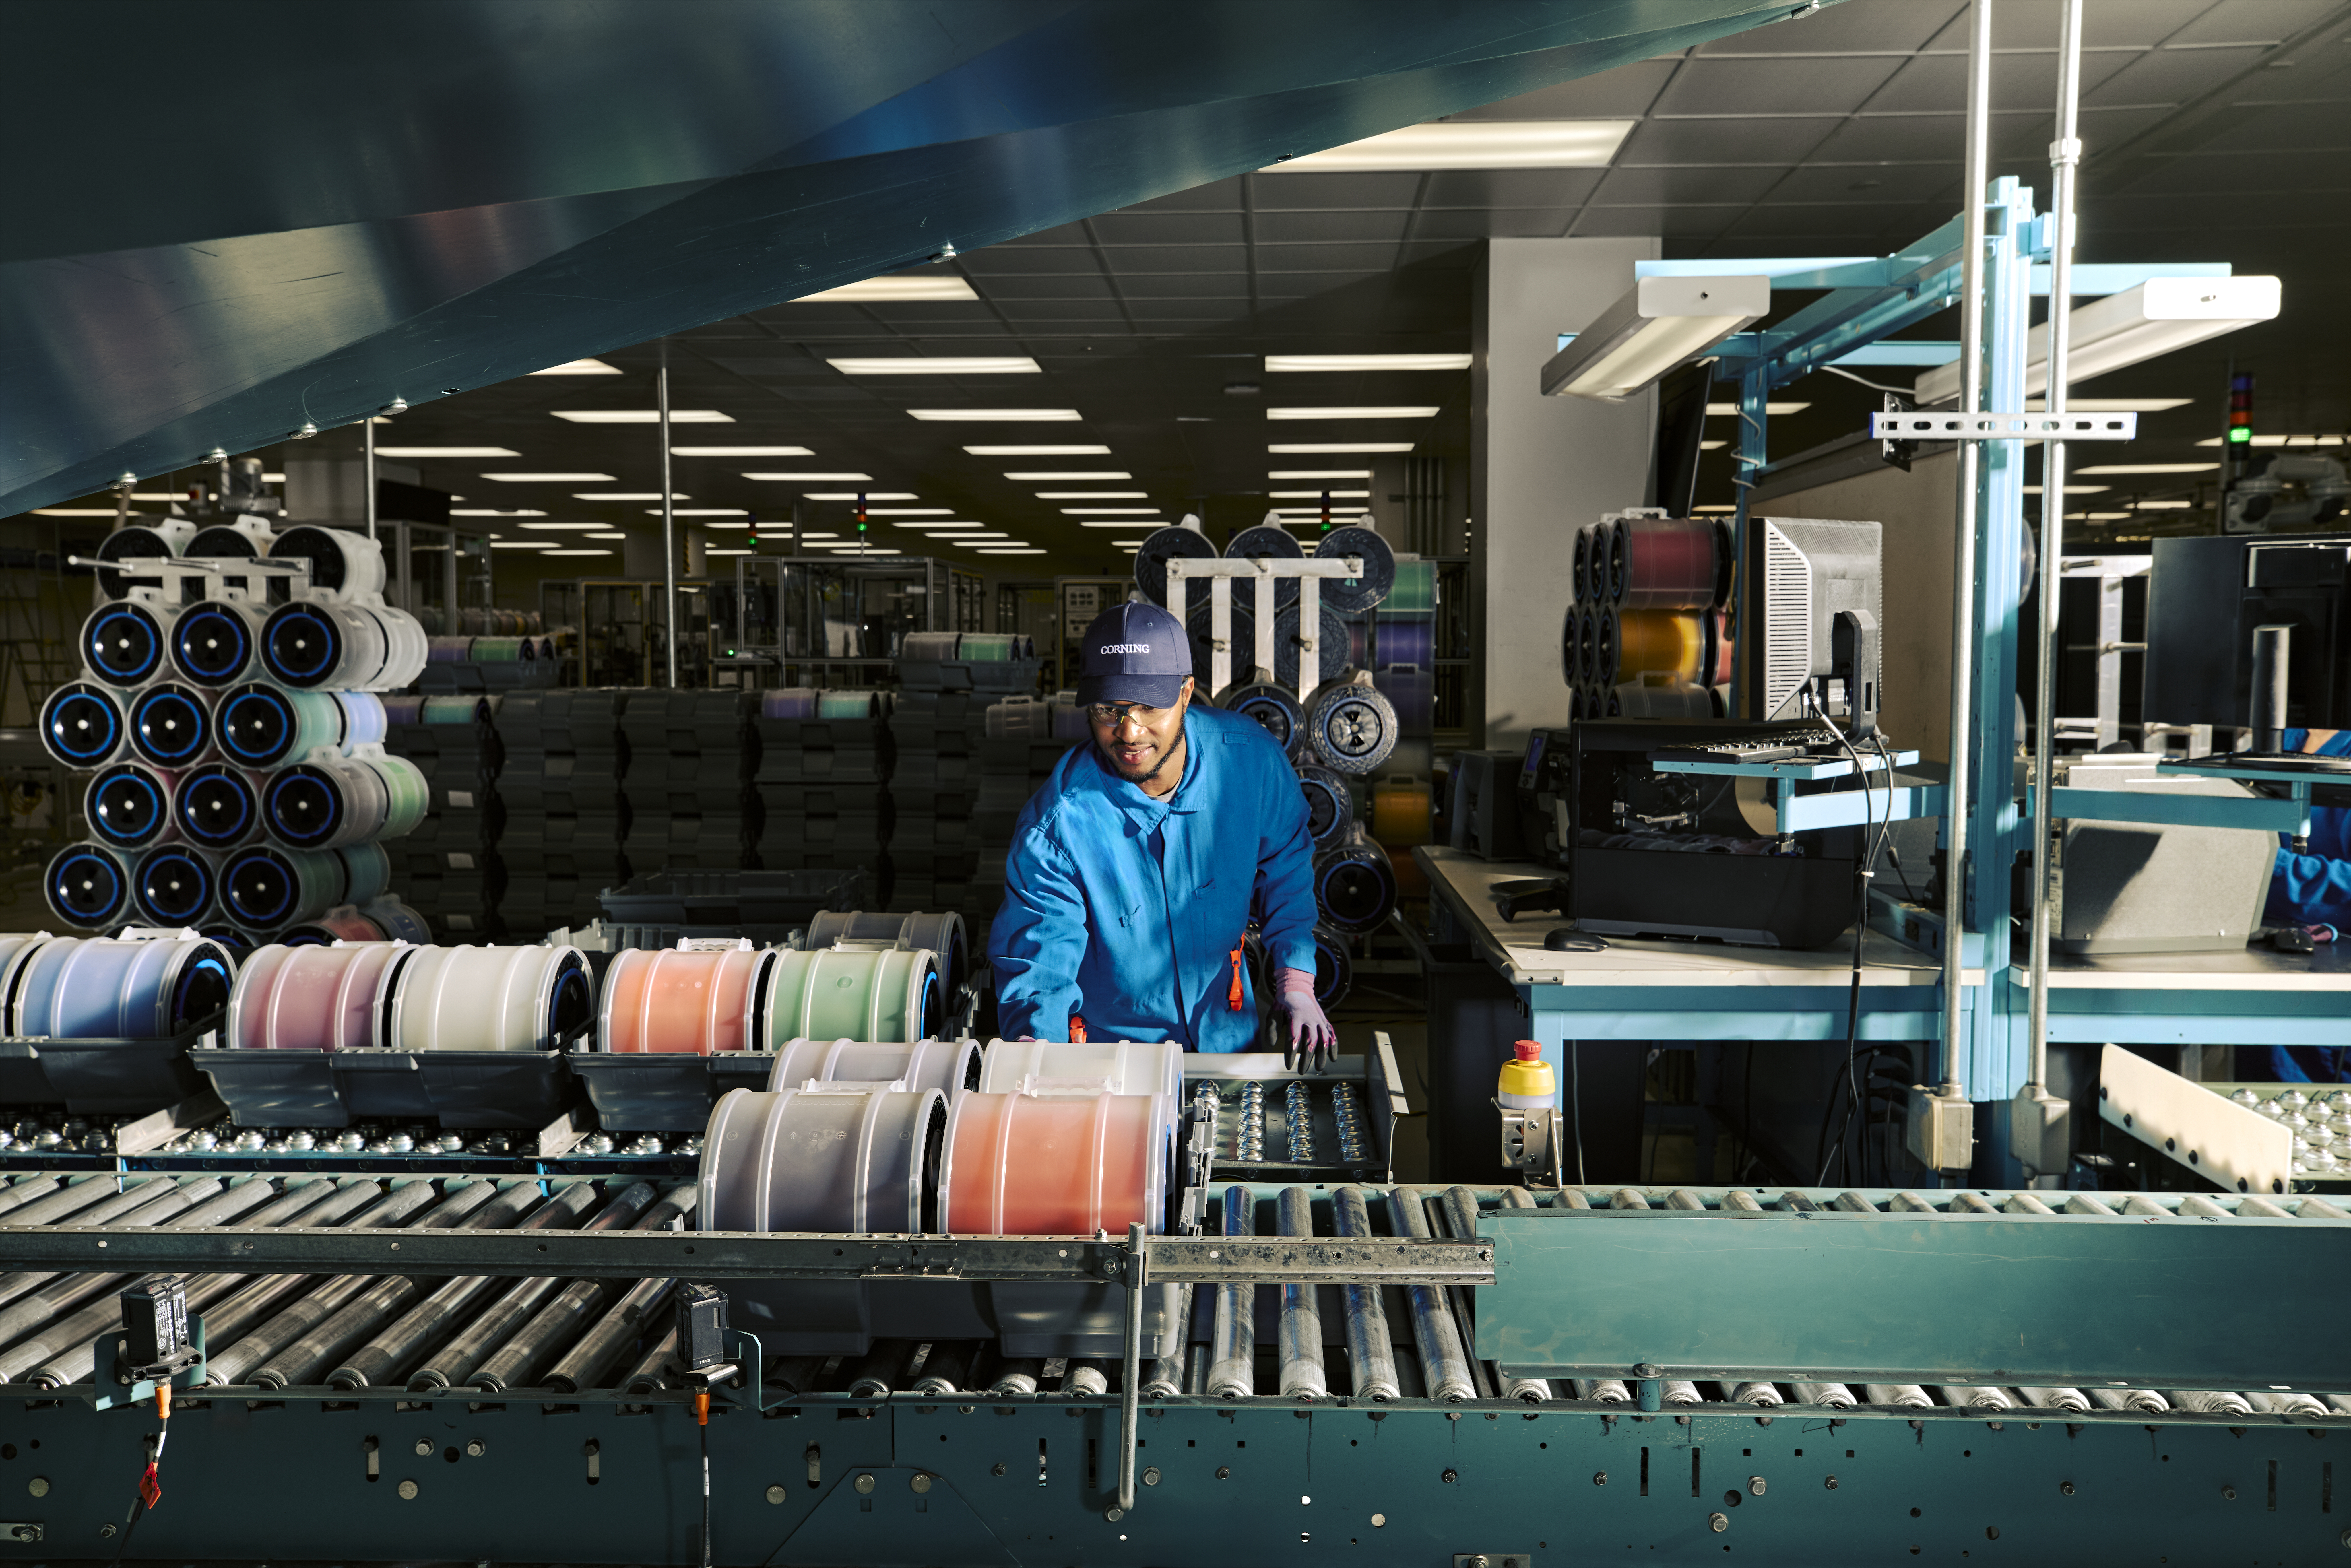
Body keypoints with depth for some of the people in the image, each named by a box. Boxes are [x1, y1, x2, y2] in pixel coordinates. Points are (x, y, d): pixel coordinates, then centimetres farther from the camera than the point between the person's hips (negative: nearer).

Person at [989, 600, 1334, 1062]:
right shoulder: (1057, 822, -21)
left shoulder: (1249, 755, -12)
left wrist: (1295, 984, 0)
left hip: (1229, 1036, 2)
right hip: (1106, 1052, -2)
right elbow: (1034, 966, -16)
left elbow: (1285, 864, 7)